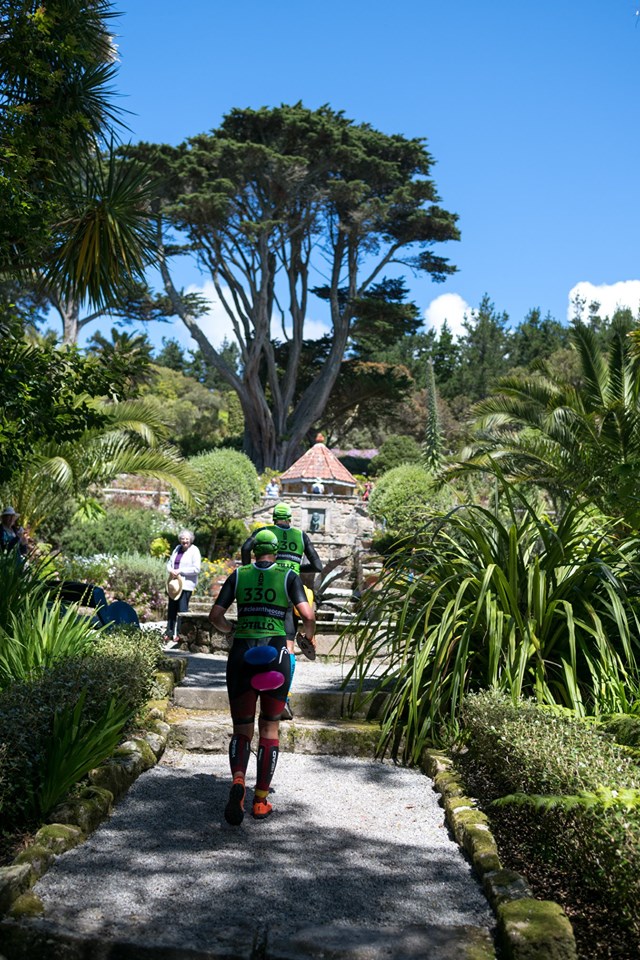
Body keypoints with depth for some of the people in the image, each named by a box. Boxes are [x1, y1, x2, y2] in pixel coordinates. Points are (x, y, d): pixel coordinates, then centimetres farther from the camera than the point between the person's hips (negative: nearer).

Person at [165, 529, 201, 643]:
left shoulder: (194, 551, -5)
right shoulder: (177, 549, 15)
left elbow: (196, 569, -13)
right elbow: (169, 562, 20)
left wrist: (180, 571, -14)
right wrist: (171, 570, -3)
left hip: (186, 584, -7)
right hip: (173, 583, 7)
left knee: (182, 610, -6)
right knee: (172, 609, 9)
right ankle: (170, 633, 15)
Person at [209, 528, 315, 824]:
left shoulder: (238, 575, 8)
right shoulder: (288, 576, 4)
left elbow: (215, 615, 2)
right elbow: (307, 614, -7)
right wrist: (310, 636, 13)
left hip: (241, 653, 1)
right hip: (275, 652, -1)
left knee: (241, 729, 9)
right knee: (269, 727, 14)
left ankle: (238, 780, -20)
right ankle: (261, 800, 16)